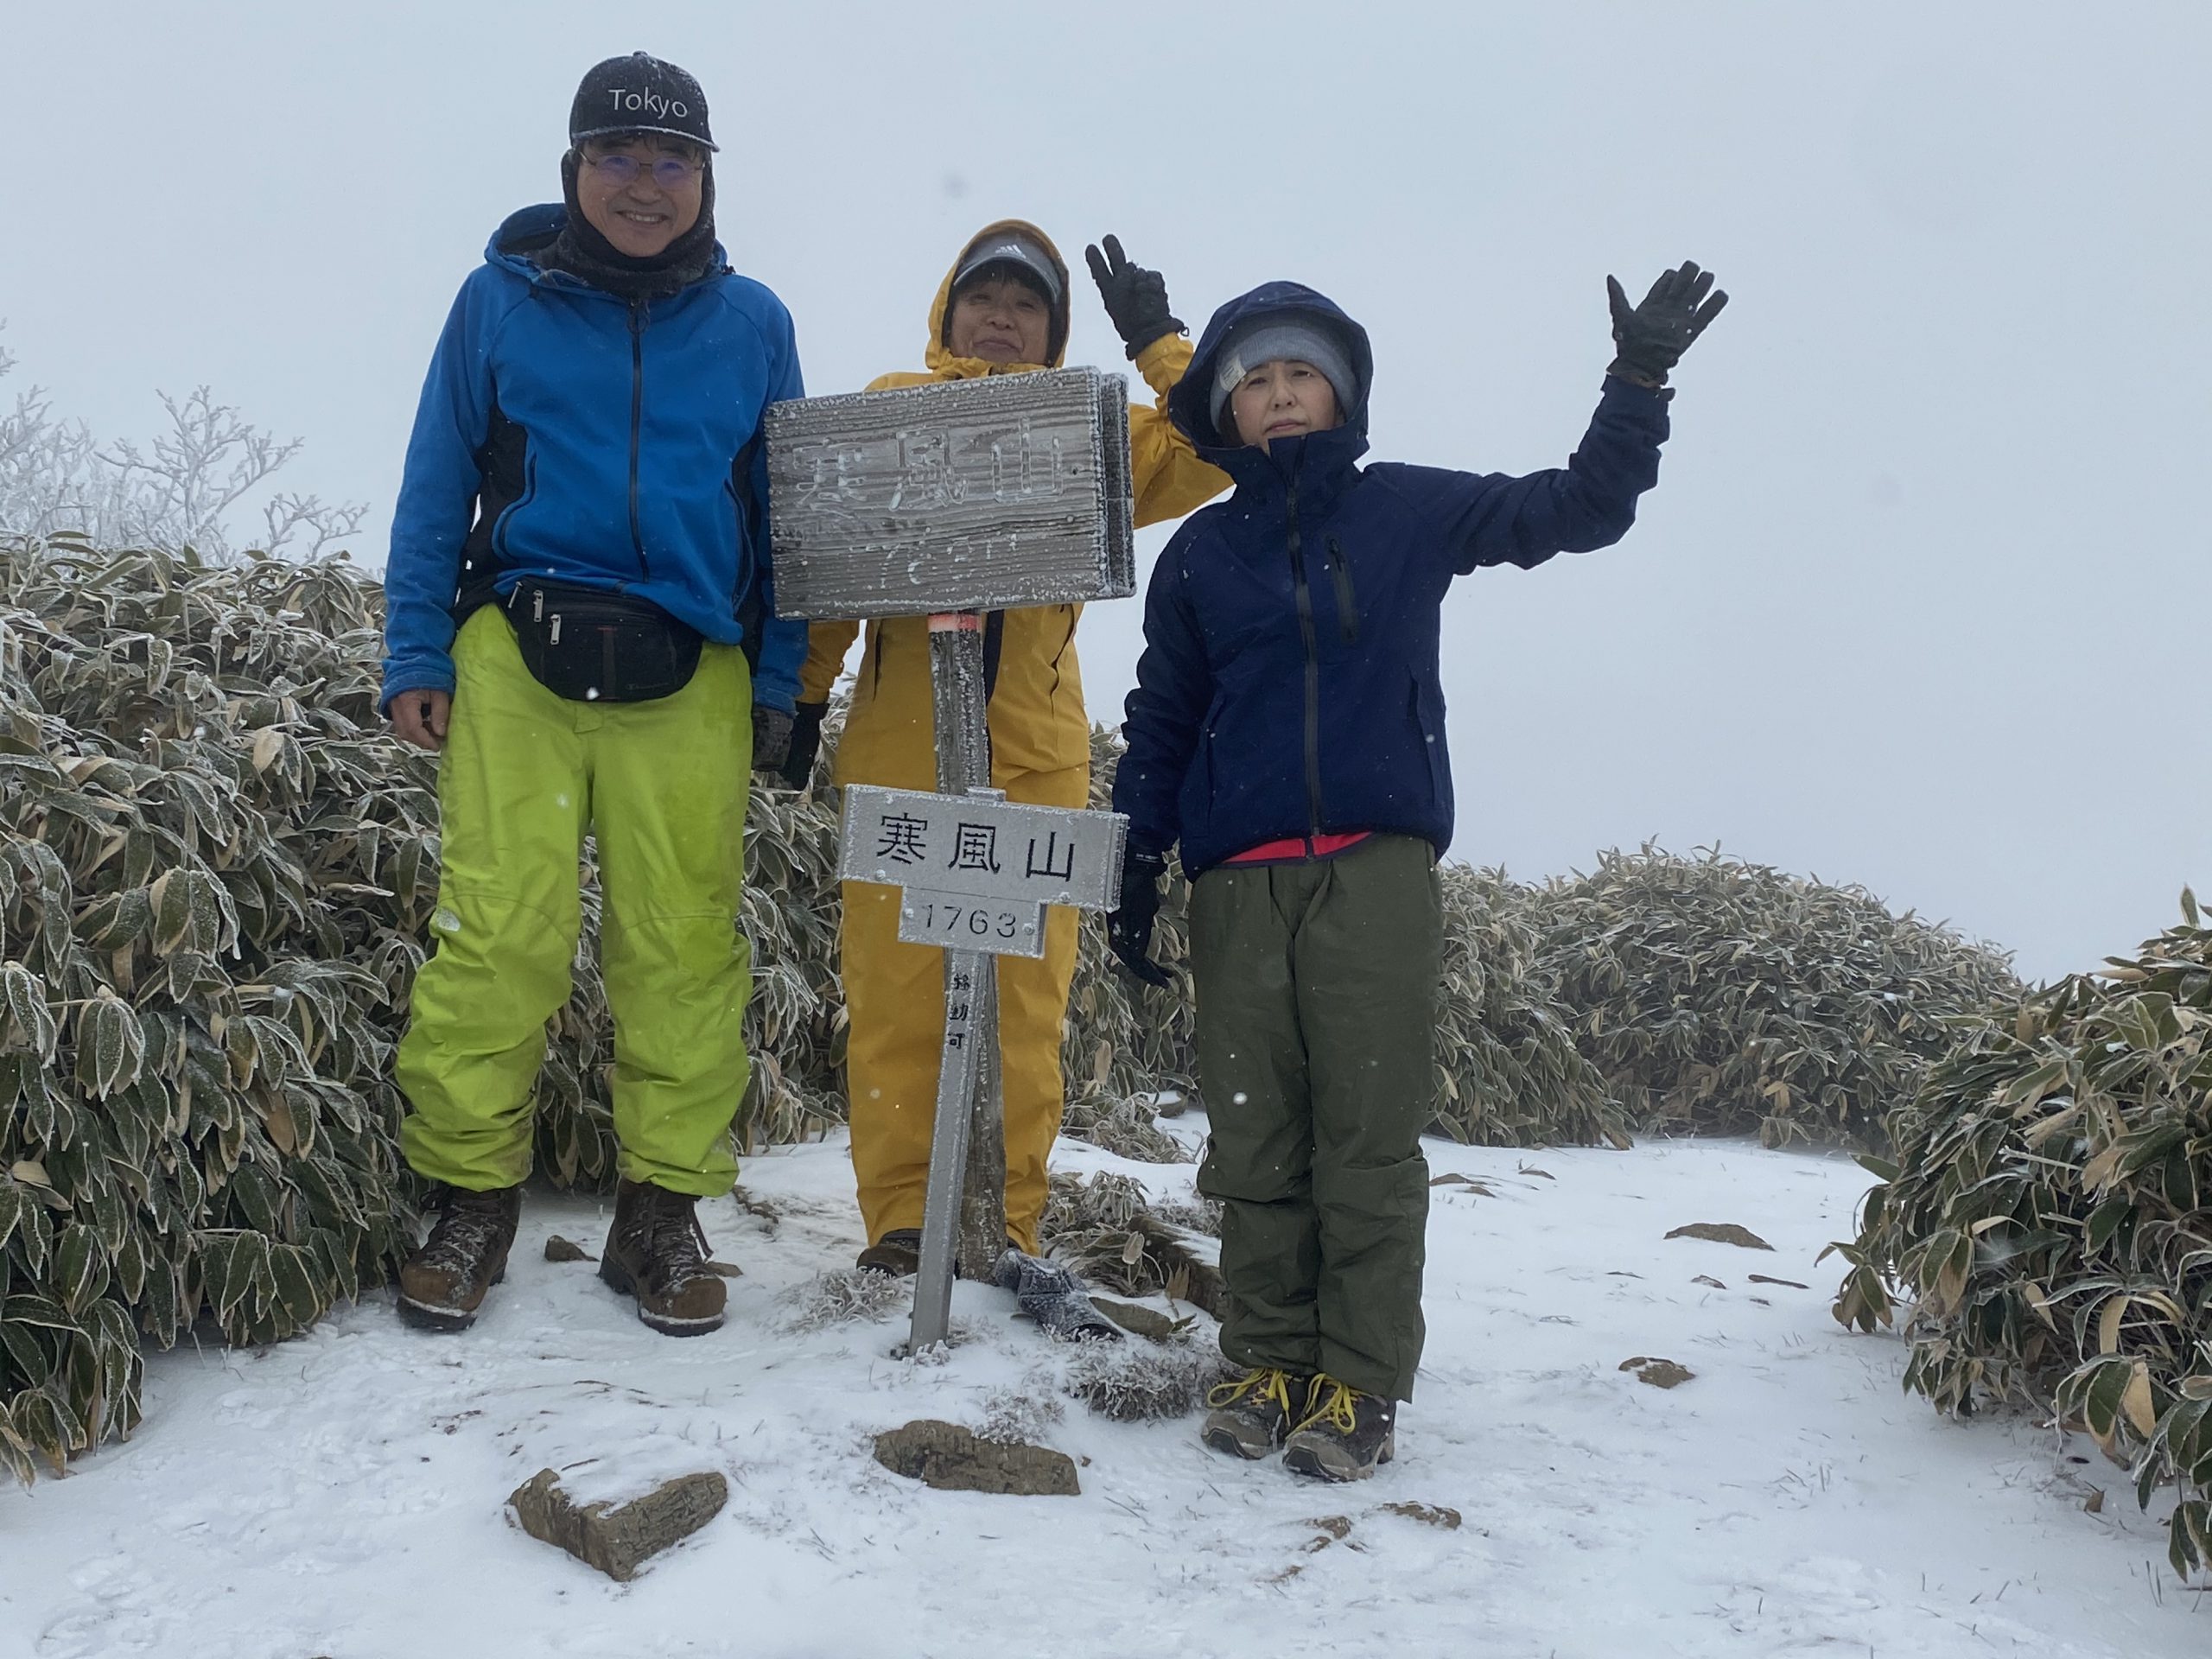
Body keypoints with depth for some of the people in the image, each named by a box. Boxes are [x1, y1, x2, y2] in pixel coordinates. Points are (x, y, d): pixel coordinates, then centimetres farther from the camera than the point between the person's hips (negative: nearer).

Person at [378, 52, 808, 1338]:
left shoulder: (753, 324, 13)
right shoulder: (502, 300, 10)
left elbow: (782, 517, 15)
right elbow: (436, 490, 11)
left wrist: (779, 686, 8)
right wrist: (418, 655, 2)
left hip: (688, 678, 1)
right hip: (517, 653, 0)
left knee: (684, 945, -4)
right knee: (499, 932, -7)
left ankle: (663, 1212, 9)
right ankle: (473, 1200, 9)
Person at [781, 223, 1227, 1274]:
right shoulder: (890, 408, 15)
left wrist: (1156, 340, 7)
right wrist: (803, 692, 3)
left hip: (1038, 747, 1)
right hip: (899, 736, -1)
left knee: (1026, 986, -2)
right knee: (897, 979, -4)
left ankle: (1004, 1221, 6)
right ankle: (899, 1218, 3)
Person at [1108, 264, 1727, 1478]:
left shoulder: (1410, 513, 10)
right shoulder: (1199, 555, 13)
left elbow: (1580, 510, 13)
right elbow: (1159, 726, 15)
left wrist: (1639, 380, 2)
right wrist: (1133, 875, 10)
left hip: (1379, 869, -1)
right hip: (1239, 883, 2)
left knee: (1370, 1138, -3)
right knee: (1255, 1143, 3)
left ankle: (1362, 1385, 6)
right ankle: (1267, 1363, 14)